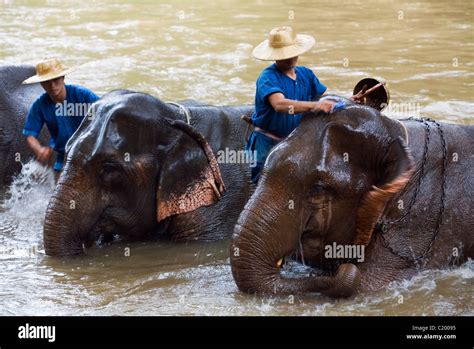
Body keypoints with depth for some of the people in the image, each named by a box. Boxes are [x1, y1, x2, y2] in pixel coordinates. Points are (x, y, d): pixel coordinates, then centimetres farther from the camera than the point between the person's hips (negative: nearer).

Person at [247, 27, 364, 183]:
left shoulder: (306, 74, 8)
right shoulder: (268, 77, -15)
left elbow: (327, 98, 6)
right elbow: (280, 104, -33)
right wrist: (314, 105, -44)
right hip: (267, 145, -6)